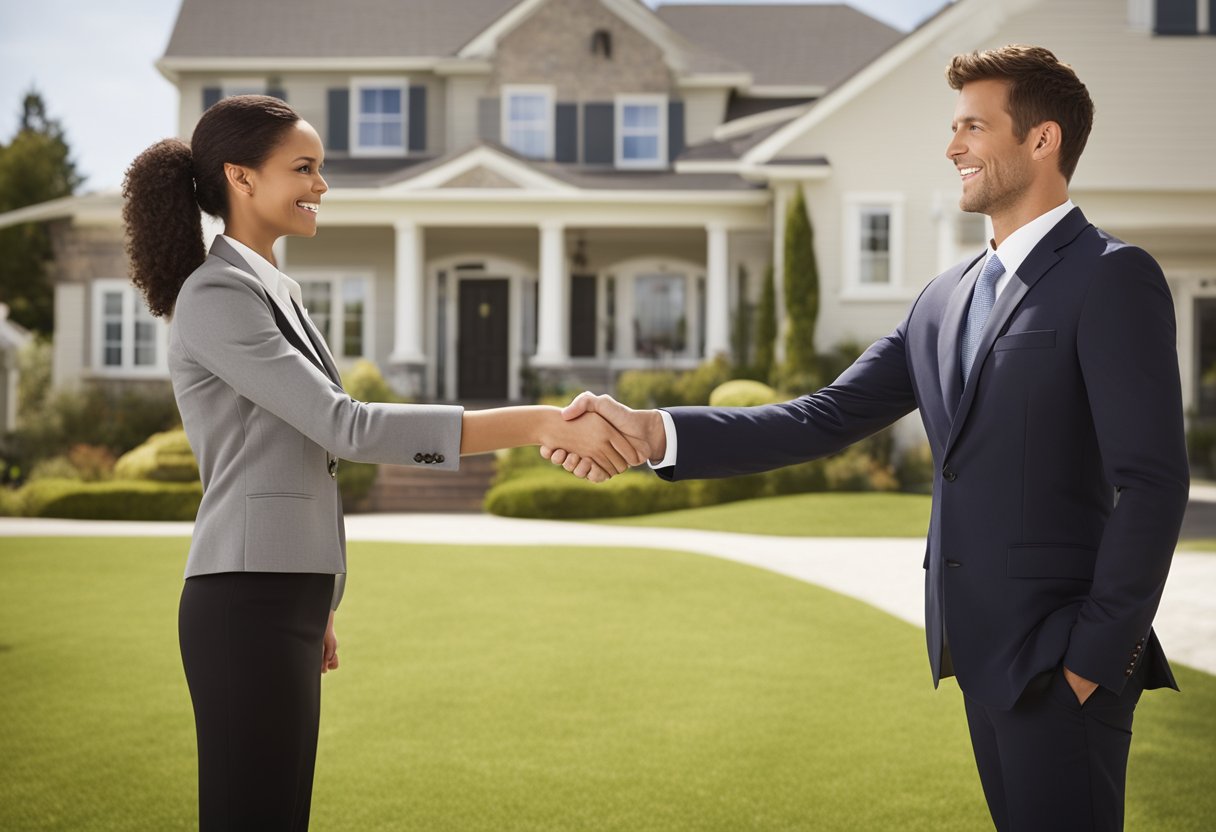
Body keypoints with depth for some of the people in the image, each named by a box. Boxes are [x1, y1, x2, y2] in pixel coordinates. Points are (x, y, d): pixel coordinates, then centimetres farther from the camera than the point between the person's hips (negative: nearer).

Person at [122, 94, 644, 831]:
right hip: (248, 608, -10)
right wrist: (540, 424, -26)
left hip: (279, 603, 10)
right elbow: (349, 429, -22)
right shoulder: (216, 296, -13)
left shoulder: (270, 293, 18)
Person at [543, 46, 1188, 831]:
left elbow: (1153, 482, -14)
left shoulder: (1112, 277, -9)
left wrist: (1095, 656, -16)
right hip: (985, 650, 7)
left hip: (1060, 658, -7)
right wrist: (653, 432, -4)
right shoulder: (947, 298, 14)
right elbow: (826, 419, 7)